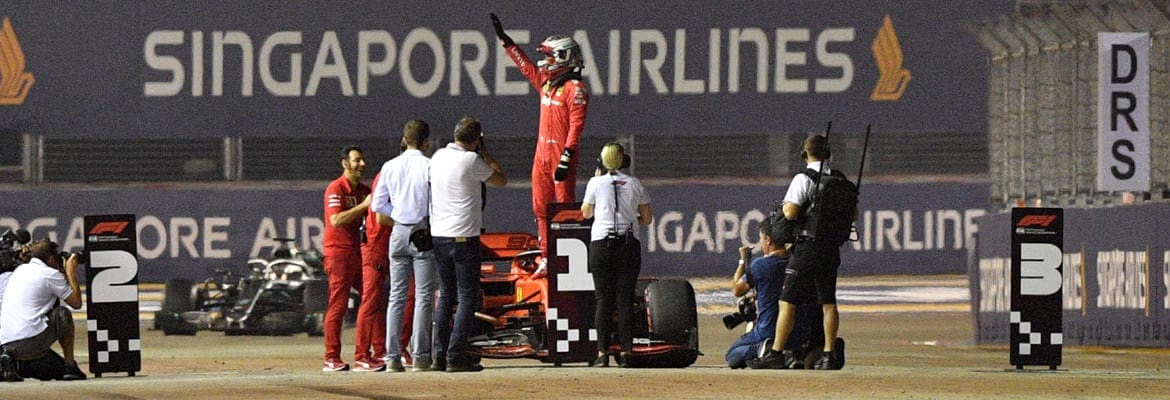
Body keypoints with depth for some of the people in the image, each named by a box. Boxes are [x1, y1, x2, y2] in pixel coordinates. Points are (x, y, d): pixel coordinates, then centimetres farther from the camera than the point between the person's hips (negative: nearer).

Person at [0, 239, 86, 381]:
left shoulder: (20, 270, 22)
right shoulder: (50, 274, 0)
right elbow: (76, 303, 4)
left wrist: (63, 274, 35)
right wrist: (71, 273, 16)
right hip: (31, 340, -7)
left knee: (59, 370, 22)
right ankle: (70, 367, 15)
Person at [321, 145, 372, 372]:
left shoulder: (364, 191, 16)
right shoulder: (335, 189, -7)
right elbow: (336, 220, -20)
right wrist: (364, 205, -20)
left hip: (359, 252, 8)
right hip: (339, 253, -8)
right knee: (338, 305, -10)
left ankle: (363, 355, 14)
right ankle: (331, 359, -10)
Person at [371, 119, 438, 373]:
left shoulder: (390, 167, 6)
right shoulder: (429, 166, -8)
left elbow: (379, 204, 6)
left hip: (399, 233, 4)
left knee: (397, 295, 7)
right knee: (424, 296, 0)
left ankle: (393, 357, 2)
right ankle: (420, 356, -4)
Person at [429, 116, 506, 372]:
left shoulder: (438, 157, 8)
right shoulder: (471, 161, -12)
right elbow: (501, 181, -1)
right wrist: (486, 154, 7)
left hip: (438, 236, 7)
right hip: (464, 236, -7)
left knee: (446, 296, 14)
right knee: (467, 297, -2)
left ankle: (439, 355, 9)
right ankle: (456, 356, -9)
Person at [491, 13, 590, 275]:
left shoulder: (575, 88, -12)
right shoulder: (546, 82, 13)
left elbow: (576, 126, -17)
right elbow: (525, 66, 27)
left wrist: (566, 158, -22)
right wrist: (504, 40, 27)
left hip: (562, 153, -9)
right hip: (542, 152, 9)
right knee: (541, 207, 10)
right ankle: (547, 258, 15)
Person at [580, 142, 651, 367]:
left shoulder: (596, 183, 1)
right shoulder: (634, 184, 6)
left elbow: (586, 213, 17)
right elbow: (647, 218, 10)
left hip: (601, 245, -1)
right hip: (629, 245, 1)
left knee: (604, 300, 1)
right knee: (625, 299, 3)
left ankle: (602, 353, -3)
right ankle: (625, 352, -1)